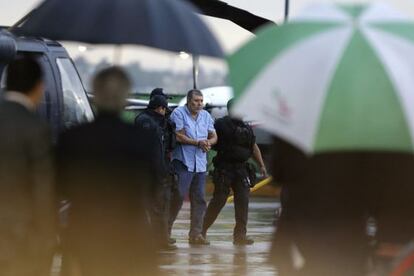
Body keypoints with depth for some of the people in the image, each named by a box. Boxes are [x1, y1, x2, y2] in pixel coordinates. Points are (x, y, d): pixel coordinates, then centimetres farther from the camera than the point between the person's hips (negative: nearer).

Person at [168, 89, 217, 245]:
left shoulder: (206, 116, 14)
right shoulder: (179, 113, -4)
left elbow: (214, 137, 13)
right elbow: (178, 136, -12)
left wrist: (208, 143, -9)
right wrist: (198, 142, -14)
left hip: (200, 163, 6)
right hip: (183, 162, -6)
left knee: (199, 199, 5)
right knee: (178, 196, -10)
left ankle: (196, 234, 10)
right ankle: (166, 230, -3)